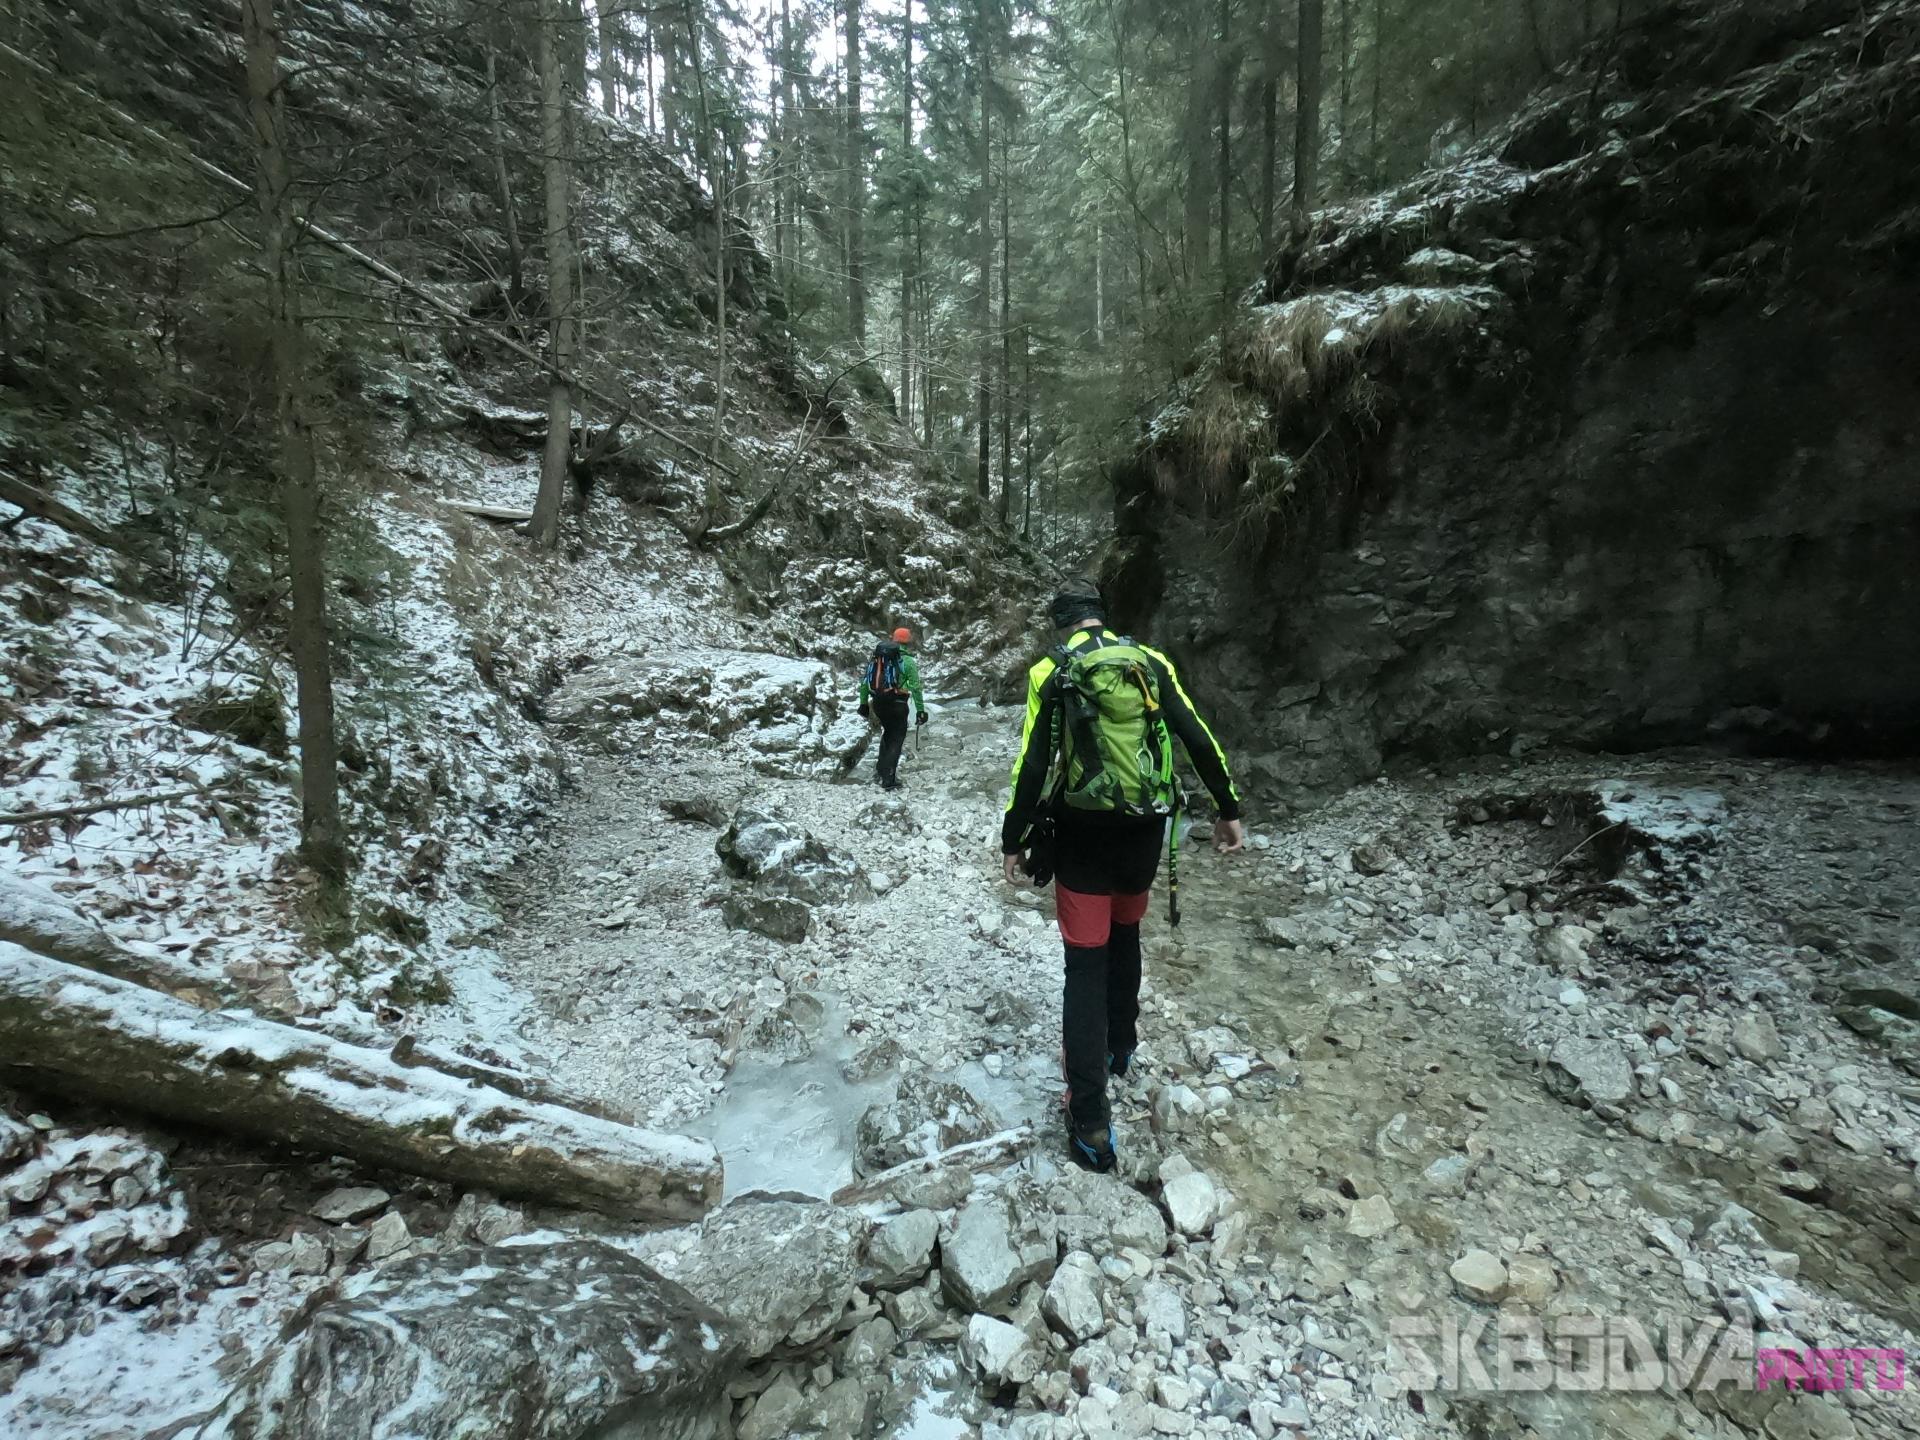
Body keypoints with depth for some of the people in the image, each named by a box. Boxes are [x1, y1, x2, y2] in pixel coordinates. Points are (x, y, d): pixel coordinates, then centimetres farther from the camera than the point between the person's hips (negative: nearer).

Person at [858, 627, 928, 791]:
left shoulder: (877, 656, 10)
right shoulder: (908, 661, -4)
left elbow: (865, 681, 11)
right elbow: (915, 687, -9)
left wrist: (863, 703, 17)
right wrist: (920, 710, -4)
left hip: (877, 703, 5)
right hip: (897, 704, -5)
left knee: (888, 733, 27)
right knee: (896, 739, 4)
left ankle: (882, 768, 33)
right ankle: (888, 780, -4)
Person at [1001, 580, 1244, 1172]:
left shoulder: (1051, 672, -5)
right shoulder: (1151, 662, 4)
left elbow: (1033, 764, -10)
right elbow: (1199, 740, 2)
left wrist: (1014, 841, -2)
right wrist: (1229, 810, 11)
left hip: (1084, 833, -3)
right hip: (1145, 829, 4)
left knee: (1086, 963, 2)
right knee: (1125, 937, 26)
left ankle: (1091, 1123, 3)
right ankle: (1120, 1046, 46)